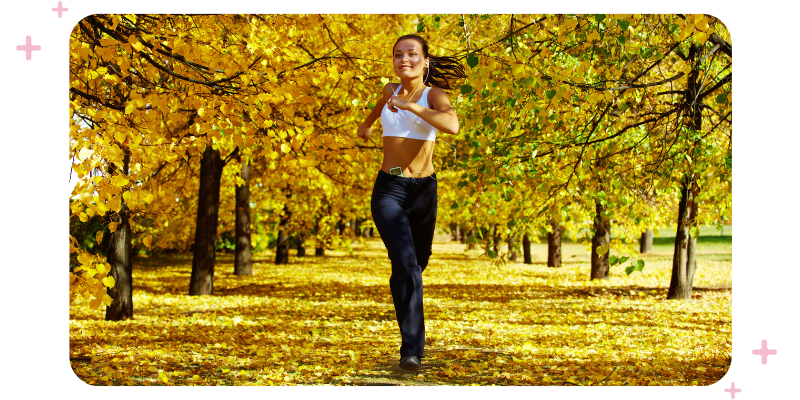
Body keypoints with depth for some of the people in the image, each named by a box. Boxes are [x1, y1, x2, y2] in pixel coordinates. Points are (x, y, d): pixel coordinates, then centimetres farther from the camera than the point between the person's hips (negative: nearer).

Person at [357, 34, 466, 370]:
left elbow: (452, 125, -27)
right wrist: (367, 123, 53)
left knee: (416, 264, 18)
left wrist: (411, 107, -28)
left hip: (423, 190, 0)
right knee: (405, 264, -21)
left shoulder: (434, 94, -4)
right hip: (388, 189, 0)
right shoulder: (391, 90, 7)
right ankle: (412, 350, -24)